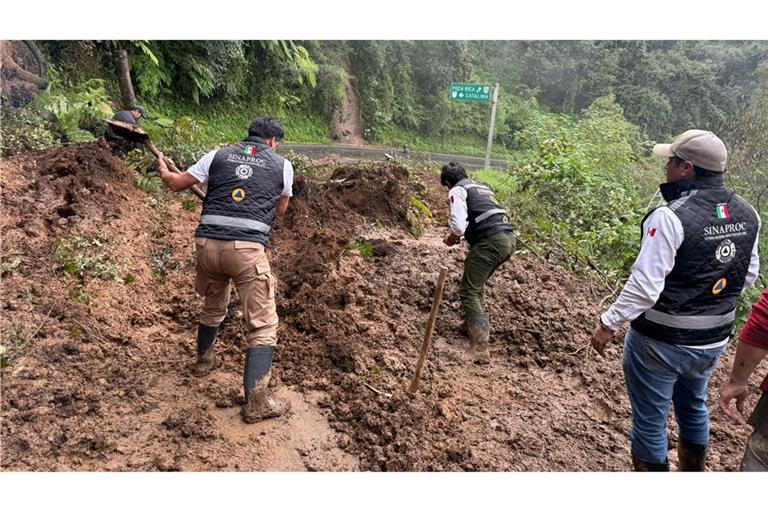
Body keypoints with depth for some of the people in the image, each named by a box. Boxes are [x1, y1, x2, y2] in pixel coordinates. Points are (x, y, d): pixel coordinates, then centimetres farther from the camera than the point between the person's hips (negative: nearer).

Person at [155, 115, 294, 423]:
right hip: (247, 250, -4)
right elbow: (280, 209, 23)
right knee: (263, 325, 3)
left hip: (208, 244, 4)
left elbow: (176, 184, 19)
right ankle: (255, 403, 0)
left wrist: (163, 170, 41)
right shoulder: (282, 165, 9)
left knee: (213, 308, 30)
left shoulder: (219, 155, 13)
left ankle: (203, 360, 52)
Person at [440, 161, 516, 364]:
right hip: (509, 238, 9)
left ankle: (480, 348, -11)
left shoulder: (458, 190, 1)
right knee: (477, 283, 28)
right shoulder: (482, 187, 27)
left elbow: (458, 225, -13)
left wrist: (451, 237, 8)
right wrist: (459, 234, 29)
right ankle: (474, 323, 38)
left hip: (491, 242, -9)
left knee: (468, 291, -3)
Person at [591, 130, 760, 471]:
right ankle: (692, 471, 49)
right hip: (713, 341, 8)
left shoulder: (671, 217, -25)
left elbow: (645, 286, -26)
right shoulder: (748, 215, -1)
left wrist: (609, 324, -15)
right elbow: (749, 275, 10)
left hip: (661, 343, -7)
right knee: (693, 407, 29)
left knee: (650, 420, 11)